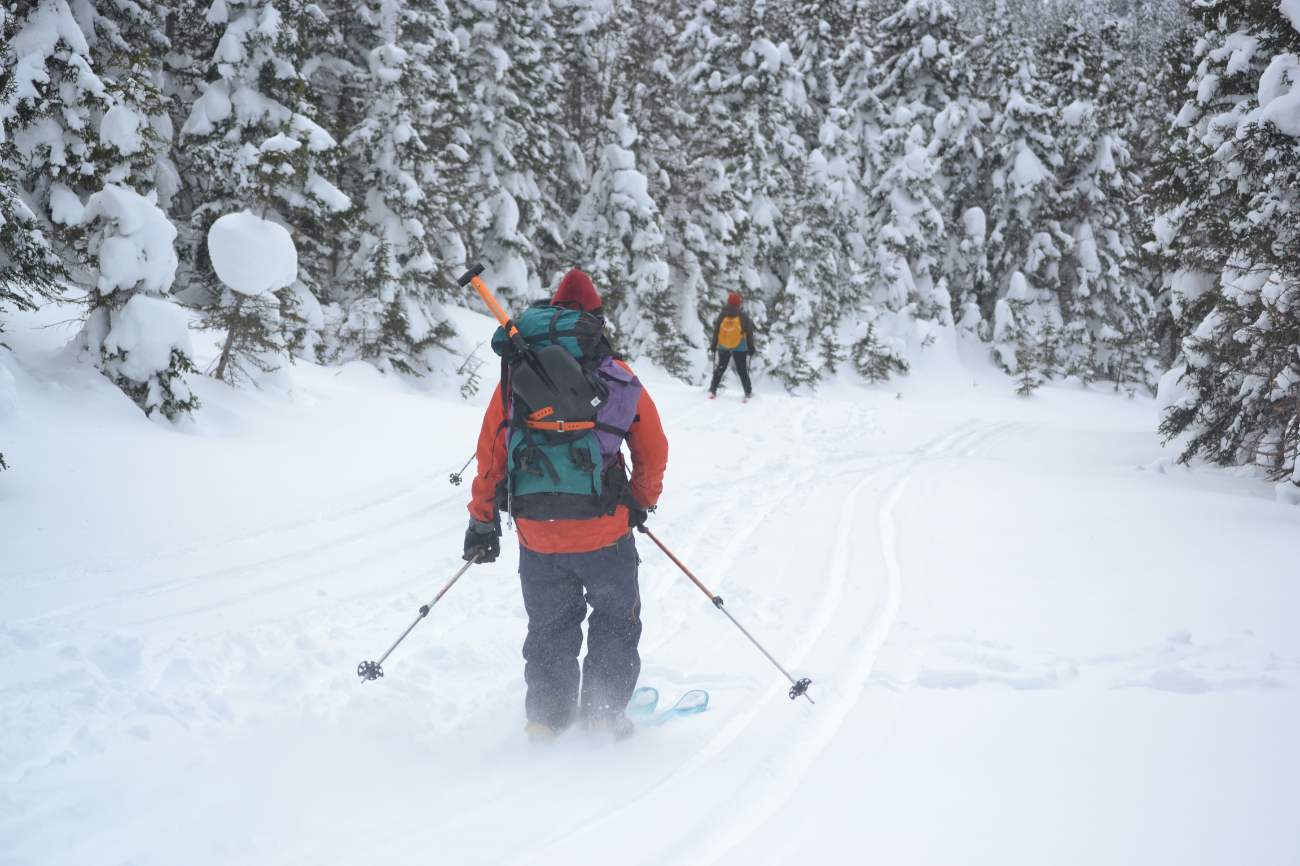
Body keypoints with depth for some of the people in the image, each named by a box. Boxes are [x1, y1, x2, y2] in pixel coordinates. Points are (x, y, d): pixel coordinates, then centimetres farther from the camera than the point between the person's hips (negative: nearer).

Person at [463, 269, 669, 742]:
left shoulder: (515, 378, 3)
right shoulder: (621, 380, 0)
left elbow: (490, 455, 4)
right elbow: (654, 453, 8)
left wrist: (483, 522, 14)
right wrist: (641, 503, 25)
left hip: (537, 536, 2)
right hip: (604, 534, -2)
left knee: (550, 627, 21)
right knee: (615, 621, 19)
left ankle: (546, 716, 20)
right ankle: (605, 712, 18)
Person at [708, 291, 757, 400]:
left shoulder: (722, 315, -5)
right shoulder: (743, 316, -11)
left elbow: (716, 331, 1)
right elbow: (749, 333, -6)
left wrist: (714, 345, 11)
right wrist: (751, 347, 3)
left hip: (723, 347, 2)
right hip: (739, 348, -2)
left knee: (720, 369, 17)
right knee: (742, 371, 8)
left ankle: (712, 390, 16)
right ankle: (748, 393, 10)